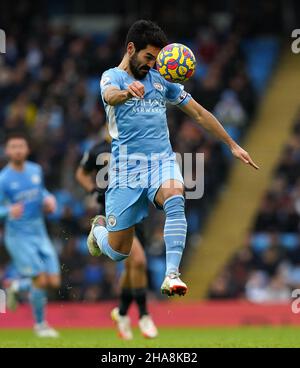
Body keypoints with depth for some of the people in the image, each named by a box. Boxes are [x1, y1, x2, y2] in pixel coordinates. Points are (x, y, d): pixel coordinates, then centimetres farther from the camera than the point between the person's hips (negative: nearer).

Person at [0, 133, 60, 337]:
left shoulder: (36, 170, 5)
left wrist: (49, 199, 3)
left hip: (40, 233, 6)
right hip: (18, 236, -6)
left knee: (54, 281, -1)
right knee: (41, 280, -13)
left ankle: (17, 286, 27)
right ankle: (40, 324, 9)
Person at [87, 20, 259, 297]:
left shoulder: (161, 80, 15)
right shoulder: (112, 77, 0)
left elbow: (199, 113, 21)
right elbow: (110, 96, -26)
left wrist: (232, 145, 19)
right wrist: (128, 92, -50)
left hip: (162, 160, 3)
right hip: (127, 166, -3)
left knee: (175, 200, -34)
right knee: (118, 253, -1)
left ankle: (172, 275, -39)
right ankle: (99, 227, 36)